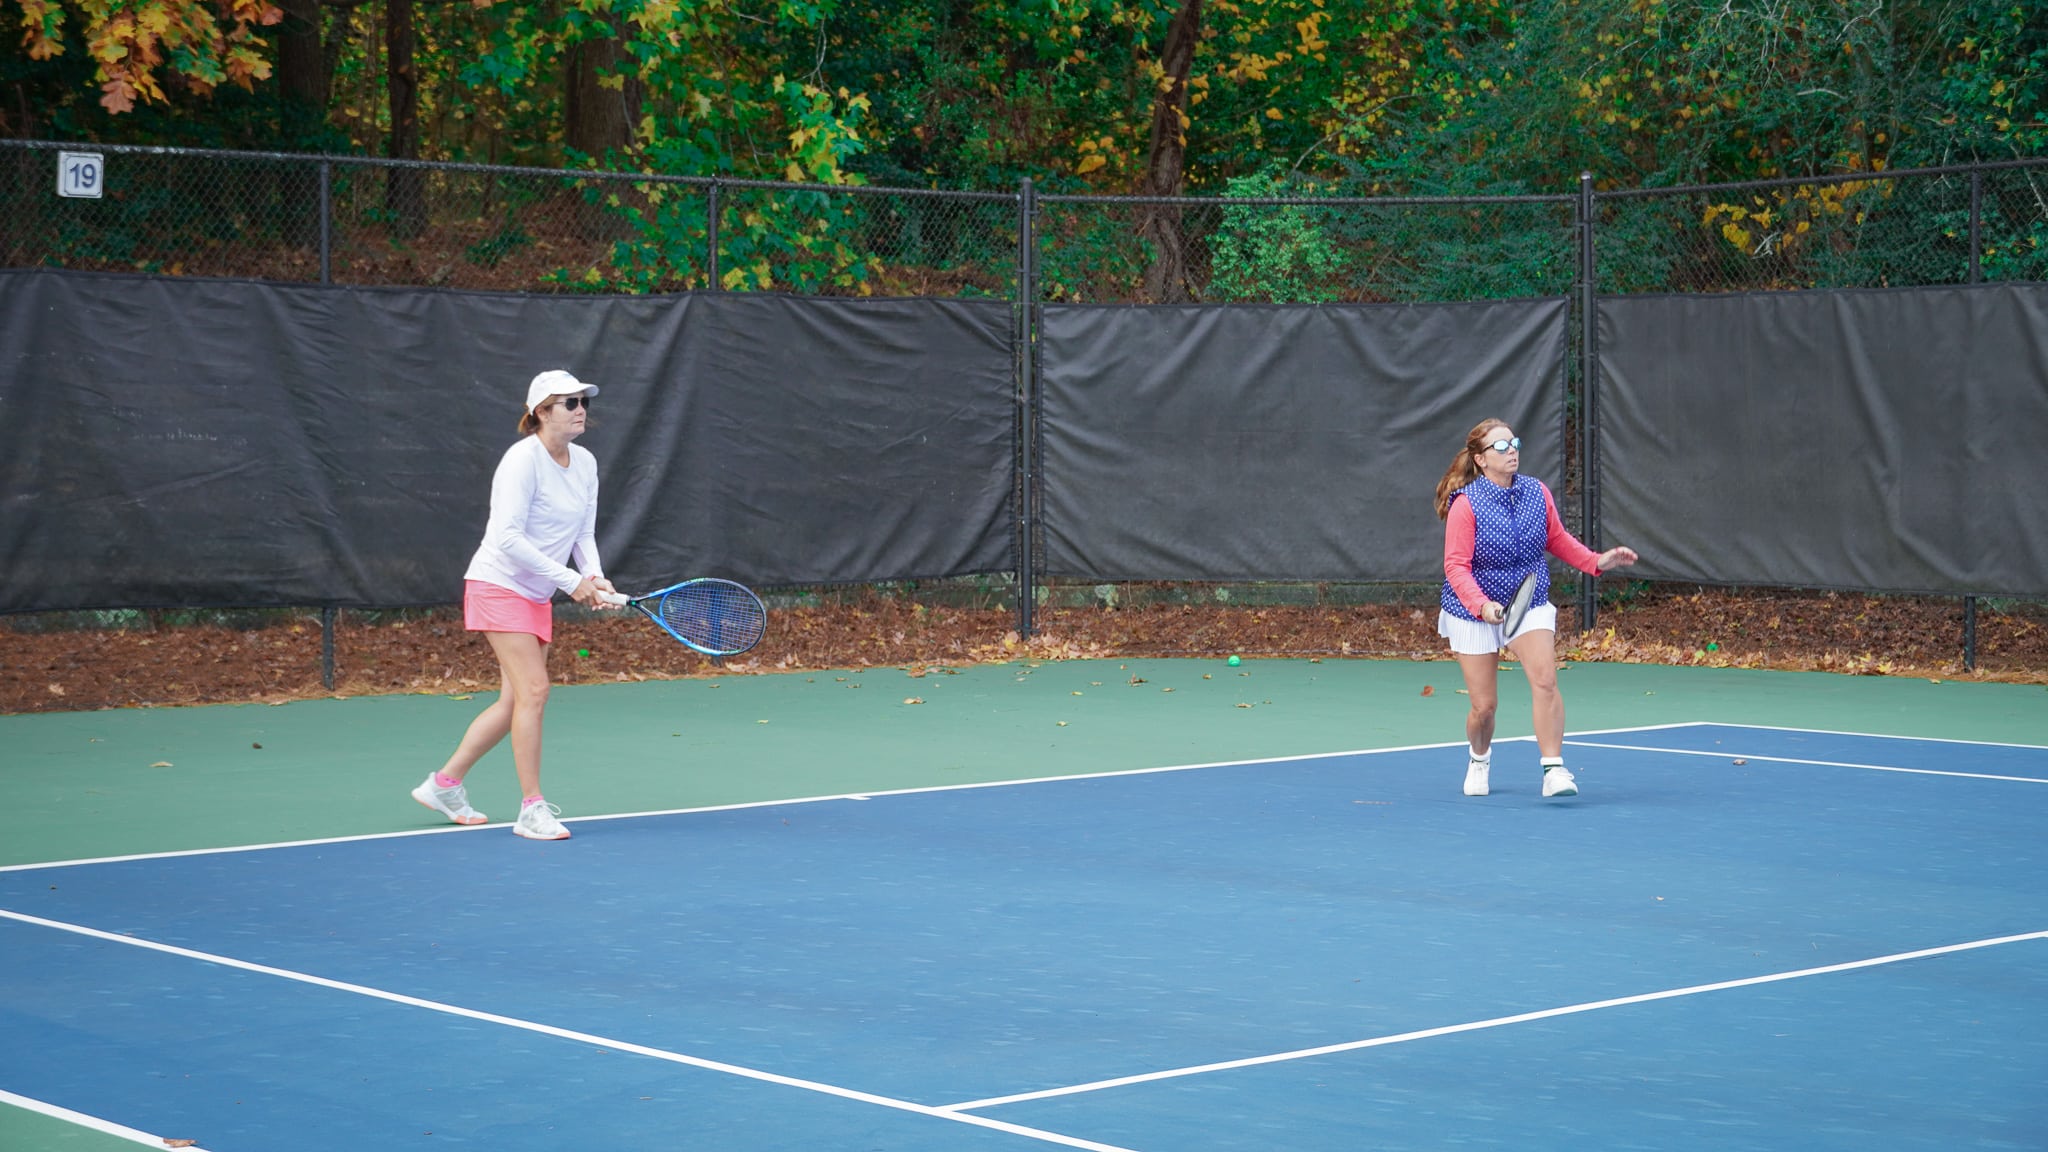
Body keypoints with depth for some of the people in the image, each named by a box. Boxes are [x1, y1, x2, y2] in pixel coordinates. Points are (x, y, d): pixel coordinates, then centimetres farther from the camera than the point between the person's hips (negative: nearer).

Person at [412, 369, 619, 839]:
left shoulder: (585, 463, 6)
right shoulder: (523, 460, -18)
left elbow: (584, 534, 11)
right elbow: (508, 538, -25)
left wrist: (595, 578, -9)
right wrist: (570, 580, -25)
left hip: (536, 596, 8)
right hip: (498, 586, -8)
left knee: (515, 701, 9)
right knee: (534, 690, -14)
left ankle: (444, 784, 24)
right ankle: (531, 809, -9)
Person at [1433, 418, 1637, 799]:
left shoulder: (1537, 492, -2)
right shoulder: (1466, 504, -16)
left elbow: (1558, 539, 13)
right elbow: (1456, 567, -19)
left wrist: (1597, 561, 0)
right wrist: (1482, 605, -33)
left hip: (1530, 605, 3)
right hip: (1473, 612, -3)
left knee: (1545, 679, -22)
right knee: (1484, 705, 2)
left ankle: (1554, 770, -19)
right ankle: (1479, 759, 35)